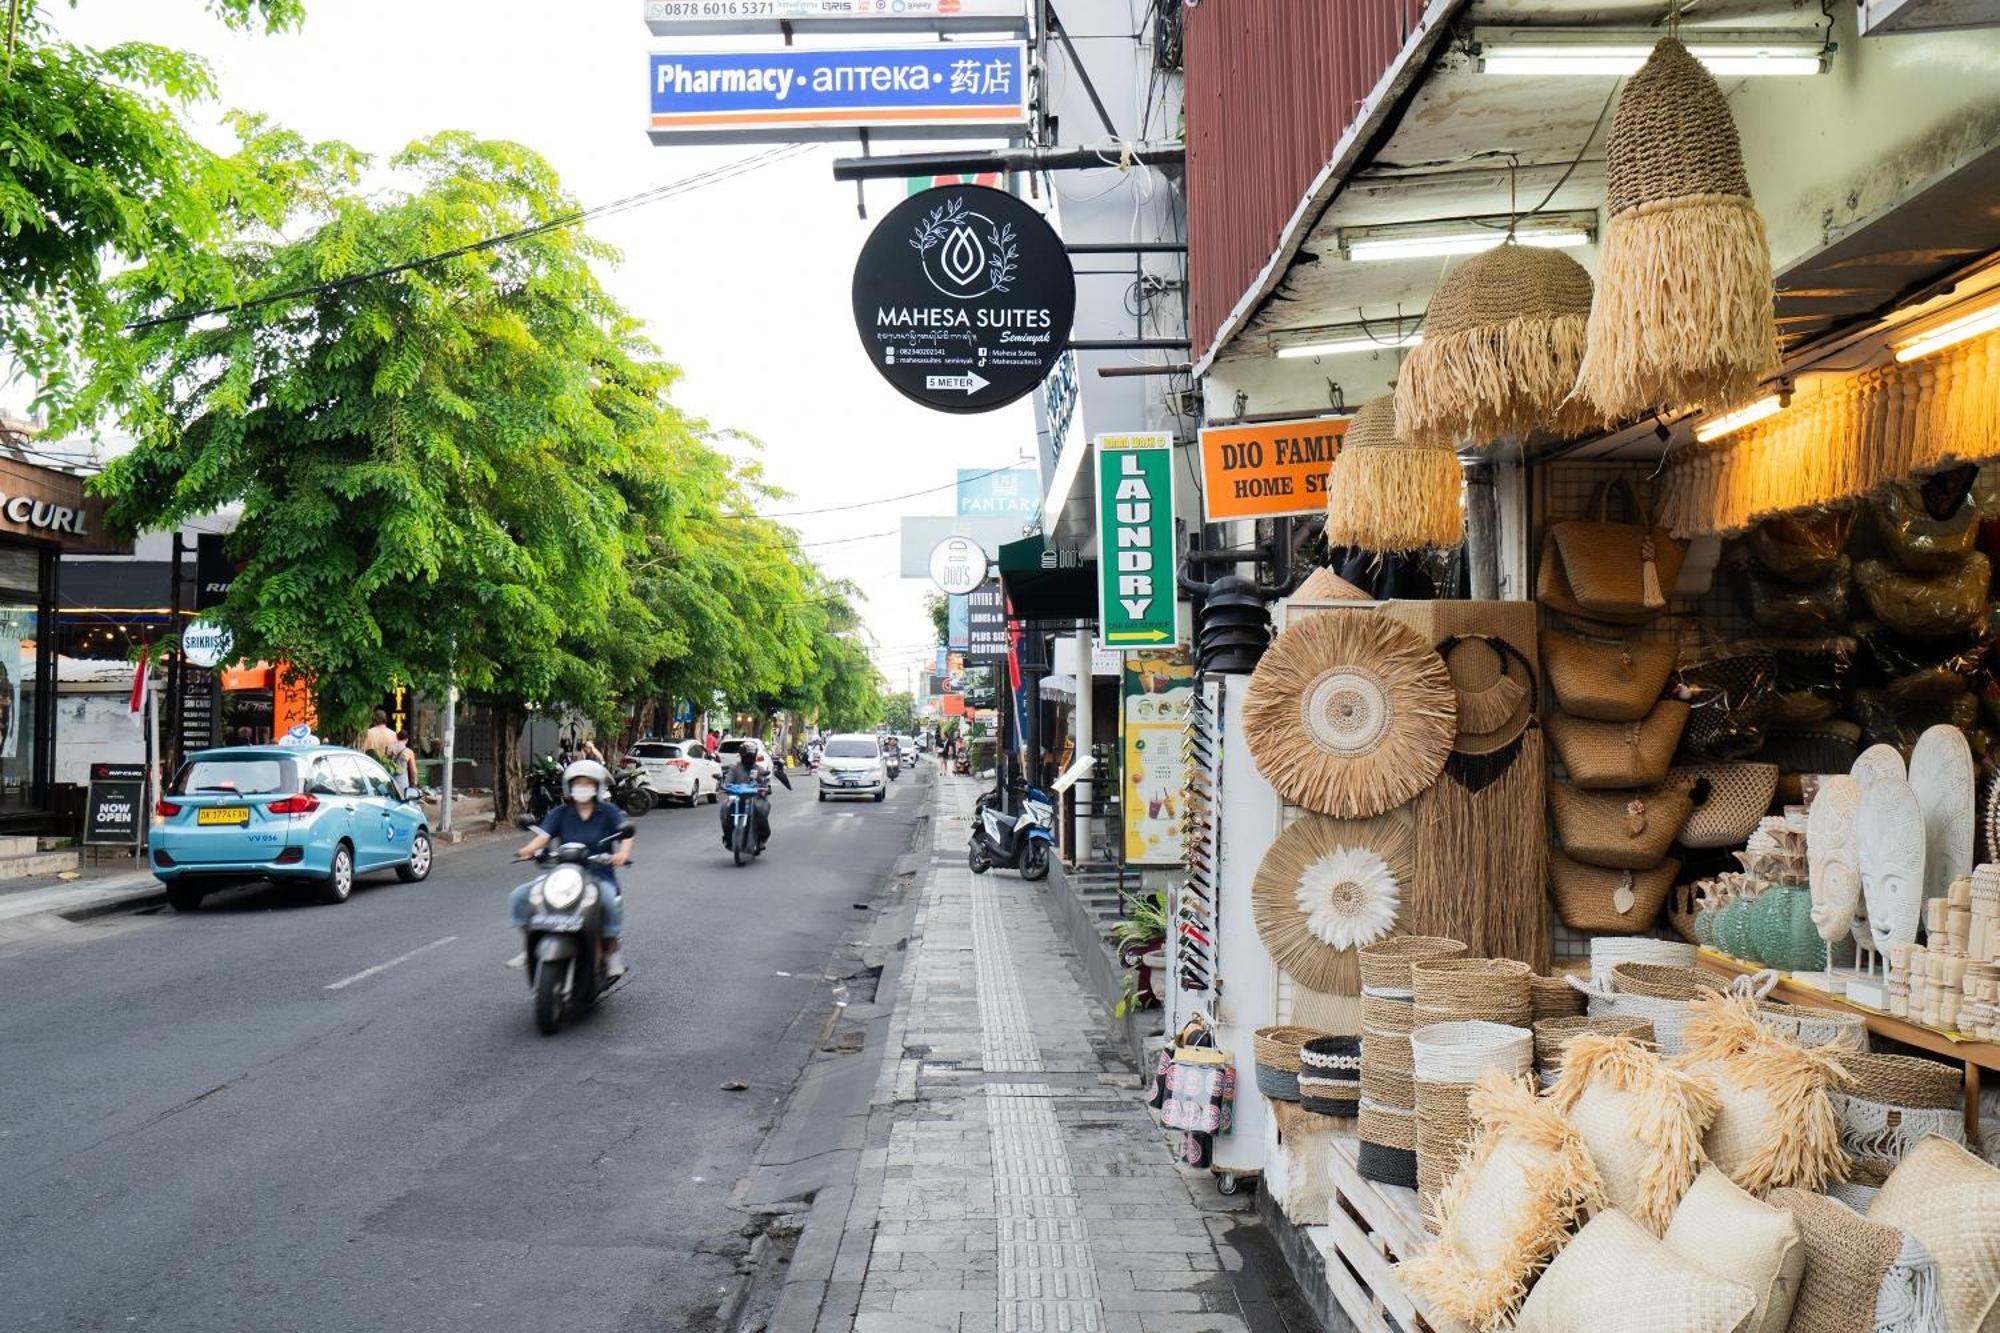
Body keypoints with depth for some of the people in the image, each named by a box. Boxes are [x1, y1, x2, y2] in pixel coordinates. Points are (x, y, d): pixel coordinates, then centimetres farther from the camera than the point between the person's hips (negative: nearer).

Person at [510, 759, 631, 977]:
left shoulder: (608, 812, 3)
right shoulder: (560, 813, 8)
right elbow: (543, 835, -6)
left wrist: (623, 852, -35)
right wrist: (528, 849, -29)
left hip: (599, 876, -3)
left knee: (609, 900, -37)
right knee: (519, 897, -12)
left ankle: (612, 951, -16)